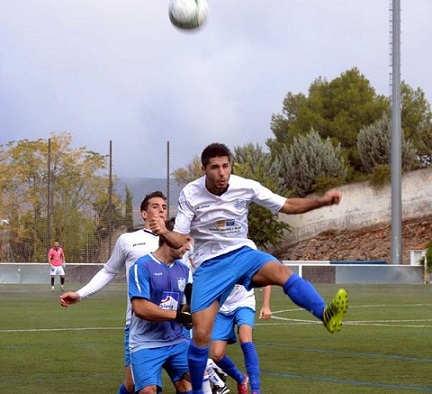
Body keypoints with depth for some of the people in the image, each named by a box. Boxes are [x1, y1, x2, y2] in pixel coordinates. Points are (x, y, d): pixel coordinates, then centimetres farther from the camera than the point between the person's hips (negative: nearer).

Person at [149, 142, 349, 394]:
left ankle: (326, 315, -55)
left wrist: (322, 201, -14)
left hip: (242, 253, 1)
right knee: (201, 335, -8)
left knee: (281, 272, -34)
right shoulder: (190, 194, -11)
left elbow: (287, 206, 1)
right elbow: (180, 240, -10)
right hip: (210, 264, 0)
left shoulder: (246, 187, -8)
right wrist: (164, 232, -33)